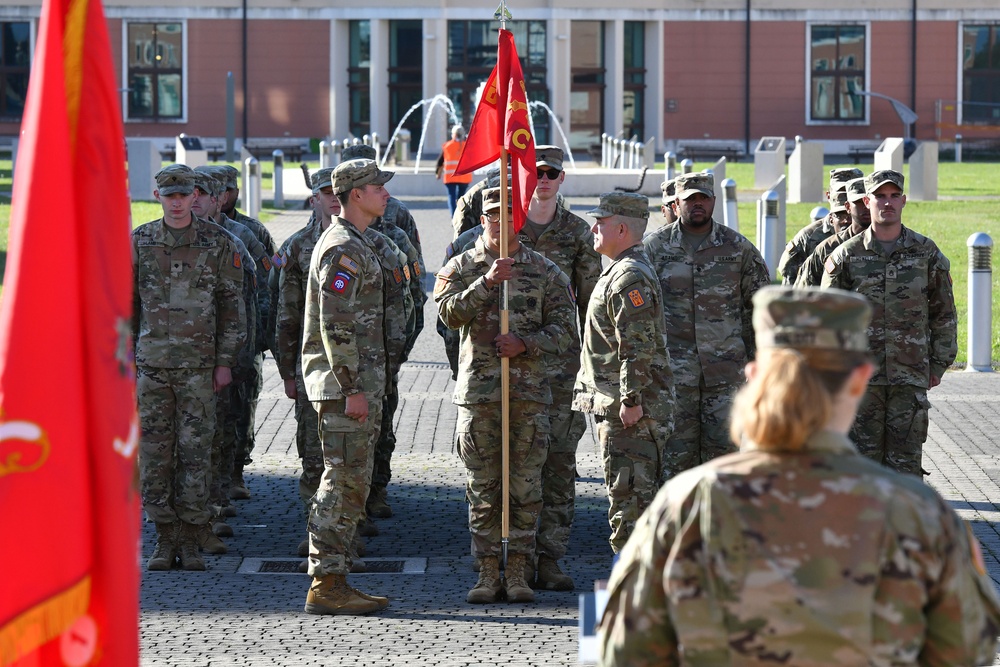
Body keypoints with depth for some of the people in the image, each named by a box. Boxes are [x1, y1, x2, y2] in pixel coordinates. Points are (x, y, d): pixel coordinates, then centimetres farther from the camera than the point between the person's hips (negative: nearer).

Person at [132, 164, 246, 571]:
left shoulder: (218, 243, 0)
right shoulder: (139, 242, 4)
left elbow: (232, 305, 2)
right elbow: (125, 304, 9)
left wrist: (226, 361, -2)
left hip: (199, 366, -2)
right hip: (151, 365, 2)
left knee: (196, 452, -1)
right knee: (154, 453, 3)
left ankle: (190, 541, 6)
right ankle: (165, 540, 11)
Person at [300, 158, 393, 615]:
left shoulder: (356, 245, 19)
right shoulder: (343, 248, -15)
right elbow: (335, 325, -21)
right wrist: (352, 389, -22)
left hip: (357, 382, 11)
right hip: (345, 382, -11)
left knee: (349, 483, 11)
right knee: (344, 482, -8)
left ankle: (331, 581, 15)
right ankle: (327, 586, -6)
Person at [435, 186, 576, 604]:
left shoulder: (545, 271, 8)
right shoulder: (462, 267, 7)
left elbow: (563, 328, 4)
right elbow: (449, 313, -9)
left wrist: (524, 344, -12)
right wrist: (487, 282, -21)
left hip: (530, 391, 0)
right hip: (478, 390, 0)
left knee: (526, 486, 2)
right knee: (483, 487, 3)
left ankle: (518, 571, 10)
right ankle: (488, 572, 11)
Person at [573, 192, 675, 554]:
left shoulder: (630, 276, -17)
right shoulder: (620, 271, 18)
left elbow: (638, 346, -23)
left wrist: (631, 400, -23)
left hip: (630, 410, -11)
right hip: (616, 405, 11)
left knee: (629, 494, -8)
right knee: (638, 494, 15)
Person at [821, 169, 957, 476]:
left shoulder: (927, 254, 5)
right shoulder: (846, 255, 2)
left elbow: (944, 313, 10)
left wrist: (939, 364, 6)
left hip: (911, 378, 0)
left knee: (905, 459, 1)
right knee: (863, 455, 2)